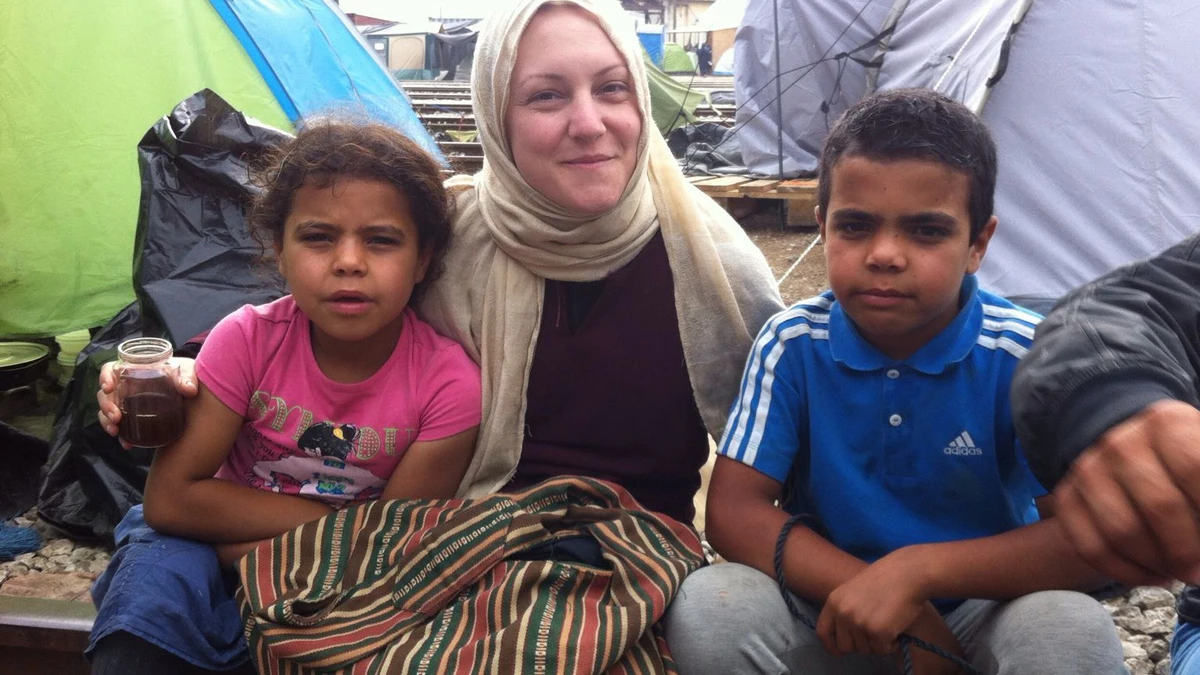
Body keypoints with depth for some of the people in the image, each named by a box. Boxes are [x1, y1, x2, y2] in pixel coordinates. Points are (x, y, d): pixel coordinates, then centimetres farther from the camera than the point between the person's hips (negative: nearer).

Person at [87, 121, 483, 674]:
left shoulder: (447, 384, -18)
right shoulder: (247, 339, -14)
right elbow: (170, 498, -17)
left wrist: (238, 545, -20)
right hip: (220, 559, -1)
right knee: (155, 570, -31)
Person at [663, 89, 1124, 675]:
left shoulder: (1026, 356, -14)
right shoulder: (791, 344, -9)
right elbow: (734, 510, -13)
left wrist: (915, 571, -32)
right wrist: (872, 596, -25)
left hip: (981, 612, -1)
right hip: (834, 610, 2)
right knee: (706, 609, -26)